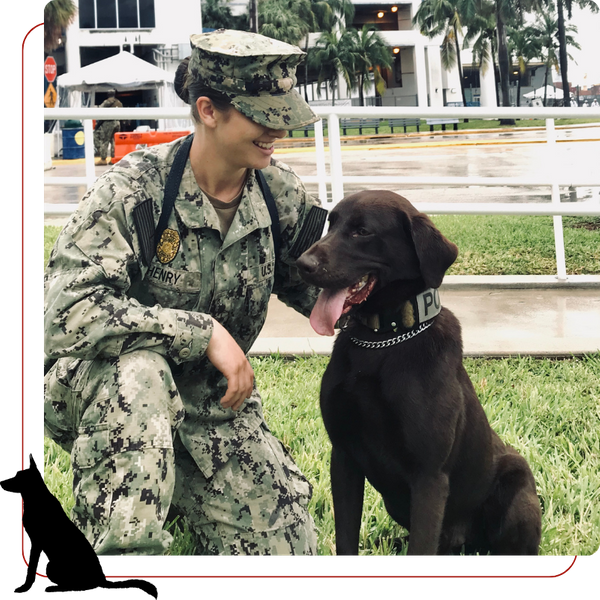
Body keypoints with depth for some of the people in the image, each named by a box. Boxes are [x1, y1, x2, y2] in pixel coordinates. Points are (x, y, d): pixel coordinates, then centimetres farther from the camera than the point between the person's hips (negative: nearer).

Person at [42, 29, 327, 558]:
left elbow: (308, 282, 9)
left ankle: (178, 487, 26)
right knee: (140, 370, -41)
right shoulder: (134, 189, -22)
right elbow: (70, 306, -32)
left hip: (214, 401, 5)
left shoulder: (282, 195, -6)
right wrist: (202, 332, -34)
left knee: (288, 544, 0)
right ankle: (122, 542, -26)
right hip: (97, 385, -5)